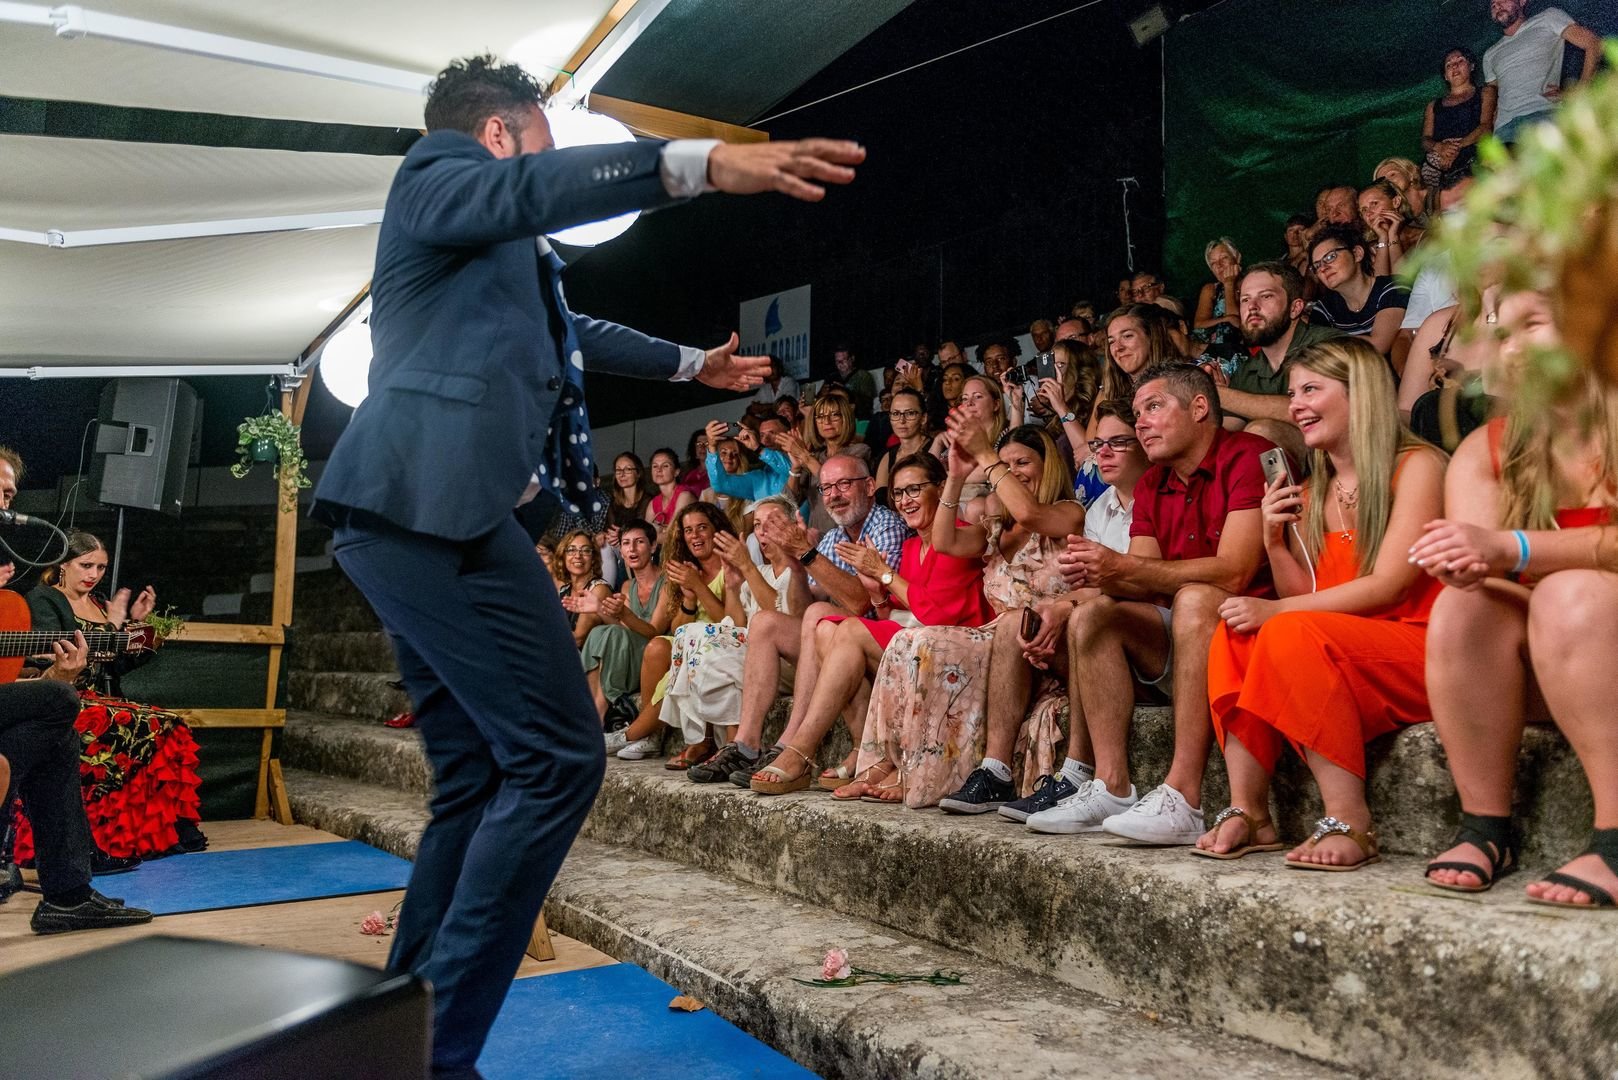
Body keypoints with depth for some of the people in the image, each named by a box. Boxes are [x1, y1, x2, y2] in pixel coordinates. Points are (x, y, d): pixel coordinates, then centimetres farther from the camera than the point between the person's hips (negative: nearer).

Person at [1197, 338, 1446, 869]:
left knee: (1292, 632, -29)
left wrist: (1277, 611, -18)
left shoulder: (1417, 464, -5)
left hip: (1421, 655, -7)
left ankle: (1350, 822, -27)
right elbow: (1306, 598, 9)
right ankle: (1248, 812, -20)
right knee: (1235, 633, -14)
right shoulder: (1312, 493, 15)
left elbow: (1387, 586, -15)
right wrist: (1276, 543, -6)